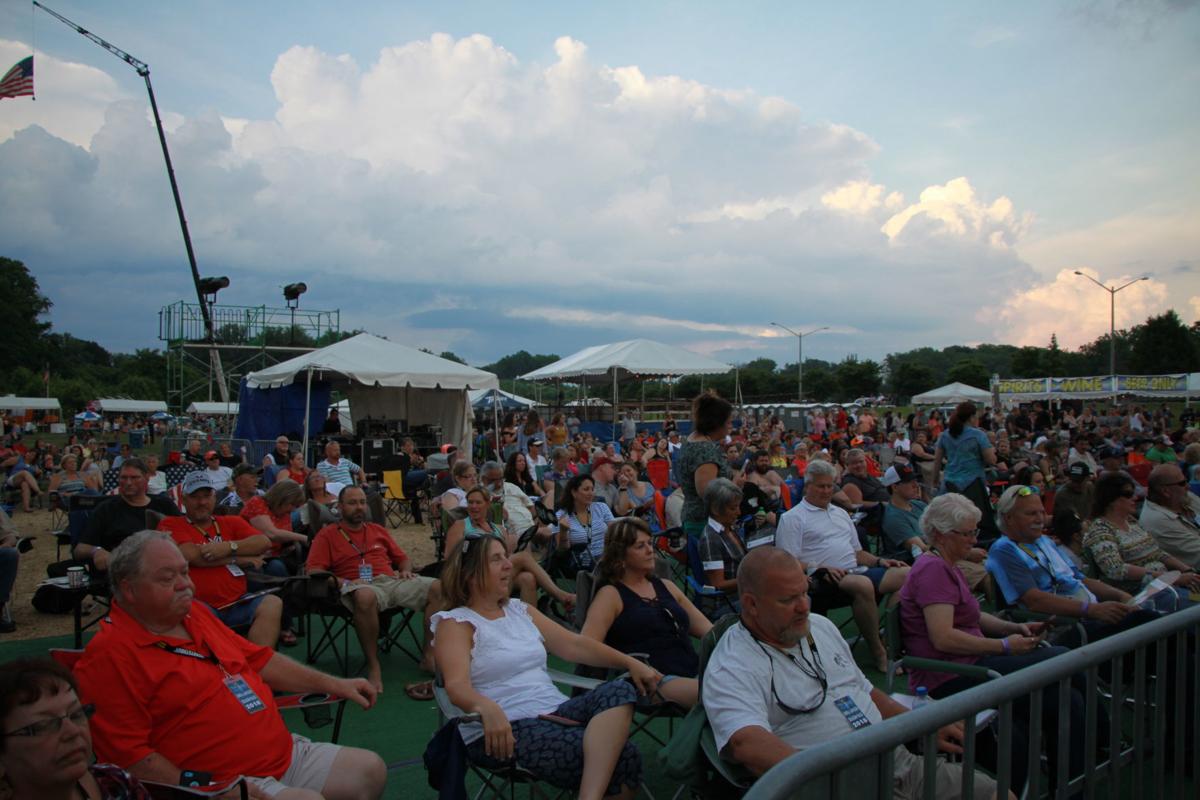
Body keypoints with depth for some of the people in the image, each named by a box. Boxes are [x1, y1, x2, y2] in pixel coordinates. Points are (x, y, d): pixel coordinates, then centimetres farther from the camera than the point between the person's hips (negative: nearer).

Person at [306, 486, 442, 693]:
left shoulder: (378, 530, 28)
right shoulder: (327, 534, 14)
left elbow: (403, 558, 31)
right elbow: (313, 571, 2)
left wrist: (406, 571, 8)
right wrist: (343, 583, -12)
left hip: (392, 581, 5)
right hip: (359, 586, -4)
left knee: (437, 587, -21)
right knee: (365, 597, -43)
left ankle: (429, 655, -12)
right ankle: (373, 666, -27)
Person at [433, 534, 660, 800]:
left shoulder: (520, 610, 18)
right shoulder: (455, 623, -2)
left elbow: (573, 645, 15)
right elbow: (457, 685, -18)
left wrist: (630, 662, 3)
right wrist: (487, 709, -41)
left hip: (553, 712, 8)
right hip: (501, 729, -8)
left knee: (620, 691, -25)